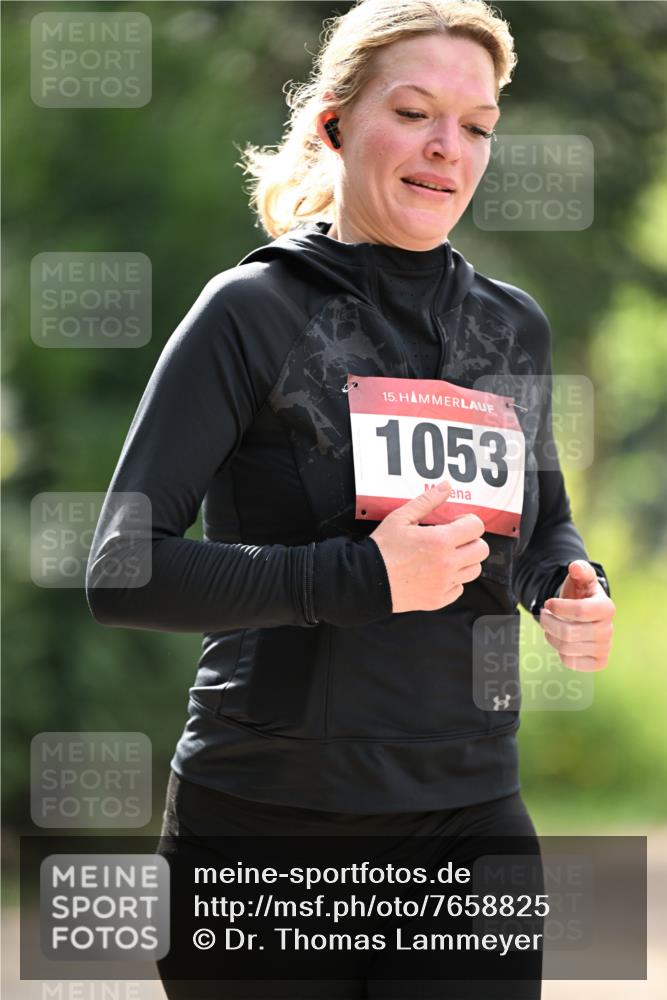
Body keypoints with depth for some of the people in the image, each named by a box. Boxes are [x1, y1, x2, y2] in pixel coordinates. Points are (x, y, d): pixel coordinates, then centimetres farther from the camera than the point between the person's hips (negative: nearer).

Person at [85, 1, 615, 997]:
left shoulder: (514, 327, 10)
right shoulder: (252, 313, -6)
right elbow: (122, 572, -13)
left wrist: (570, 586, 2)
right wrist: (359, 577, -22)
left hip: (468, 814, 4)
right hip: (268, 824, -4)